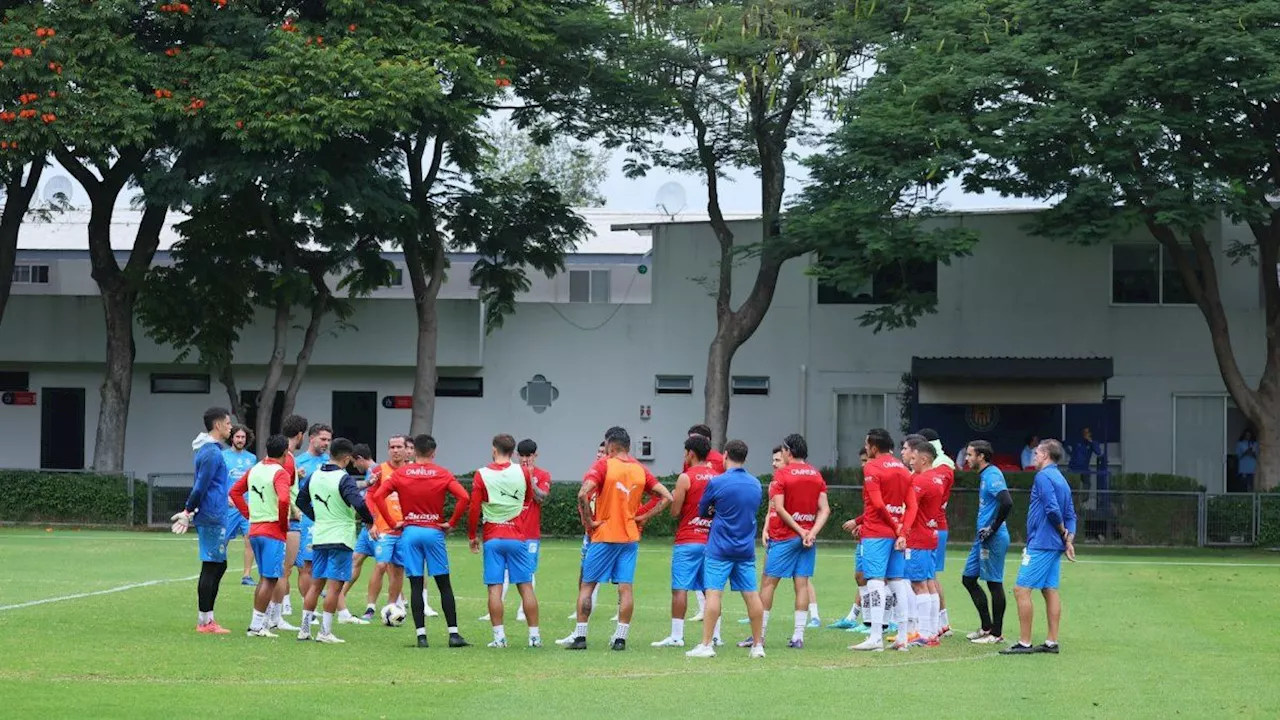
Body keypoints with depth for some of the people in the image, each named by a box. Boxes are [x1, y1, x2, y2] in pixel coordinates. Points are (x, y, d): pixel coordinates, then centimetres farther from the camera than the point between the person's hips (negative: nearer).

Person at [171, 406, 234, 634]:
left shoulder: (208, 450, 16)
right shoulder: (212, 453, -16)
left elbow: (200, 487, 19)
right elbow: (200, 487, -19)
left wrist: (188, 511, 18)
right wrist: (188, 512, -11)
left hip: (213, 517, 10)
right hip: (212, 517, -10)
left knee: (218, 565, 14)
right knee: (211, 568, -5)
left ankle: (206, 618, 17)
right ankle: (205, 621, -1)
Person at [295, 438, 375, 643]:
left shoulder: (314, 476, 7)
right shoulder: (343, 479, -15)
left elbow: (301, 501, 17)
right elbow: (359, 504, -26)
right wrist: (370, 521, -9)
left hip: (319, 537, 7)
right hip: (340, 538, -7)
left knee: (315, 584, 12)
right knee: (335, 586, -2)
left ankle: (305, 629, 12)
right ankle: (325, 632, -3)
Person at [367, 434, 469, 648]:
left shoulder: (401, 474, 2)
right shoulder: (443, 474, -1)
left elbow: (377, 495, -5)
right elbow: (464, 497, -13)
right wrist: (451, 523, -3)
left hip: (410, 532, 1)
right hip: (434, 533, -1)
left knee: (416, 586, 2)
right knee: (444, 585, 5)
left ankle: (421, 635, -2)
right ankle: (453, 633, 1)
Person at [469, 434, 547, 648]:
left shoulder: (482, 475, -3)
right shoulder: (522, 472, 1)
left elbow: (474, 508, -4)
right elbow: (533, 496, 18)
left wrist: (472, 536, 5)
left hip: (492, 538, -1)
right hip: (517, 538, 1)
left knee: (495, 588, -1)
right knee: (526, 586, 5)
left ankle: (499, 636, -6)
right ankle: (534, 635, 4)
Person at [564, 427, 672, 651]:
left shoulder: (604, 465, -8)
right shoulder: (641, 470, 7)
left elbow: (583, 494, -23)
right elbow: (667, 497, 7)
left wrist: (588, 521, -12)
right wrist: (645, 517, 7)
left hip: (604, 536, -4)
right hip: (630, 537, 4)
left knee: (587, 585, 5)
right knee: (625, 588, 4)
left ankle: (580, 636, 3)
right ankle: (620, 638, 1)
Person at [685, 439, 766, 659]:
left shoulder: (717, 482, -9)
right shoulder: (755, 484, 7)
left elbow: (702, 511, 3)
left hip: (720, 548, -5)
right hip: (746, 548, 5)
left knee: (713, 593, -5)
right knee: (751, 595, 7)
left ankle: (706, 645, -8)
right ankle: (758, 645, 11)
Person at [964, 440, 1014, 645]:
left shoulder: (992, 476, -16)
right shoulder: (984, 476, 15)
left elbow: (1007, 503, -29)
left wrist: (992, 529, -21)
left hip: (993, 540, -11)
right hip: (983, 538, 11)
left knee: (995, 583, -3)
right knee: (969, 579, 13)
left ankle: (996, 633, 4)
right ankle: (986, 627, 20)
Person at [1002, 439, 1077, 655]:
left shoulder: (1043, 476, -11)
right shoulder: (1061, 479, 17)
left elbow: (1052, 509, -21)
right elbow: (1071, 515, 14)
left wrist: (1062, 532, -6)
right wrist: (1069, 539, 3)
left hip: (1040, 544, -10)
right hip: (1055, 546, 10)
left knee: (1022, 589, -8)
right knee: (1050, 590, 11)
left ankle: (1024, 643, -10)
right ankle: (1052, 643, 11)